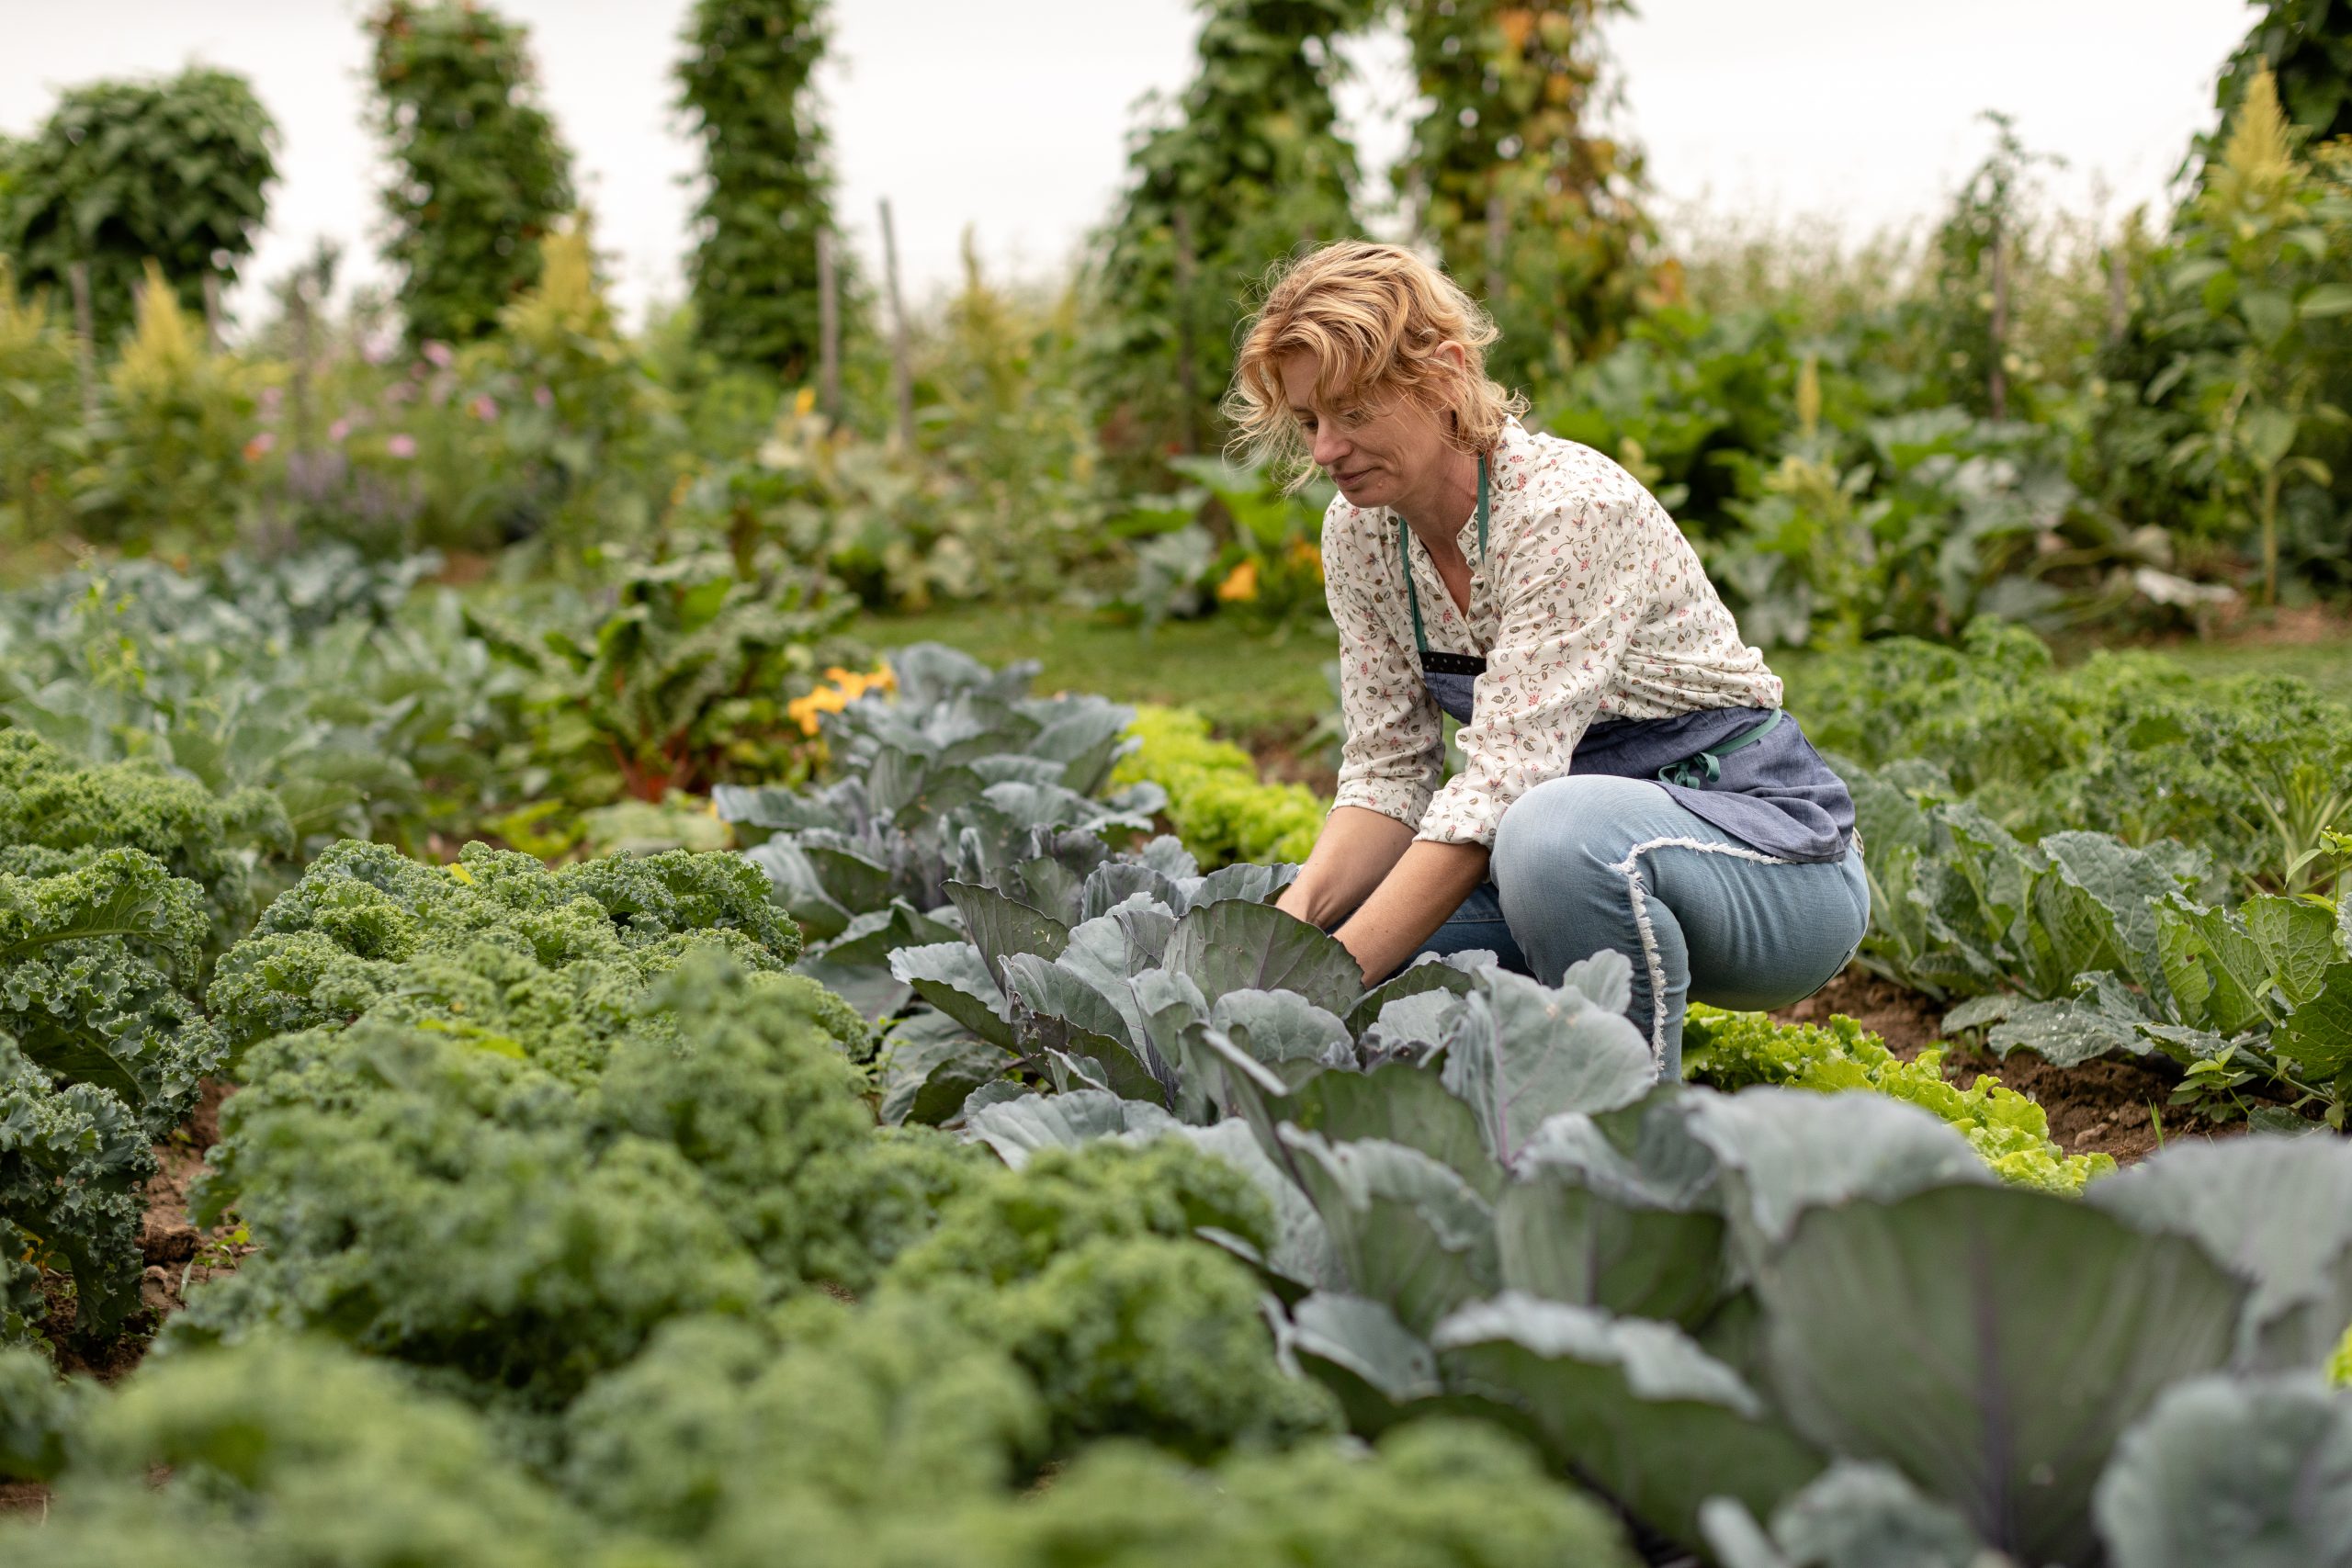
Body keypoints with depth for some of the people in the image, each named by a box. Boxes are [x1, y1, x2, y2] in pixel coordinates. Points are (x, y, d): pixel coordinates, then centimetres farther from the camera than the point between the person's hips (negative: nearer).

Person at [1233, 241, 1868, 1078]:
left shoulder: (1569, 508, -25)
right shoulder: (1359, 533, -2)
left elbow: (1499, 783, -30)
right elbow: (1388, 768, -1)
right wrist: (1299, 913, -20)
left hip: (1769, 851, -7)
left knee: (1559, 830, -40)